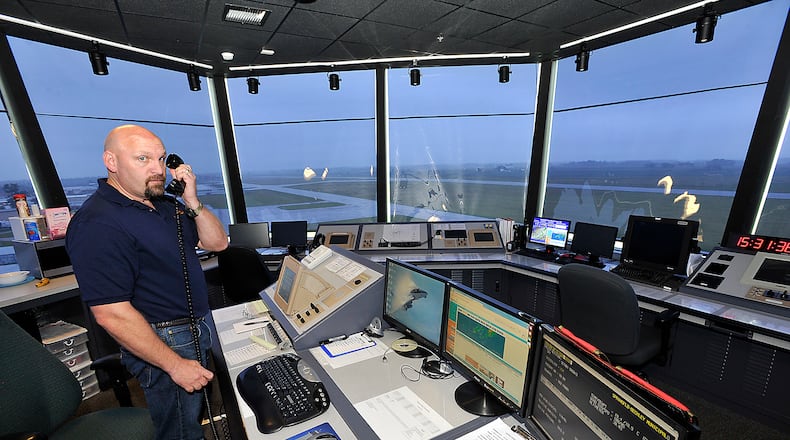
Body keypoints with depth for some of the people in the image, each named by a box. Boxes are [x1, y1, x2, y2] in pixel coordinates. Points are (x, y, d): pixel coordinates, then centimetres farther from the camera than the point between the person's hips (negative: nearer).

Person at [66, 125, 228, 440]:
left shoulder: (165, 204, 4)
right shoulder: (98, 223, -22)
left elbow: (217, 243, 3)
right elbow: (111, 314, -25)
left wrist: (192, 203, -12)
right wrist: (176, 365, -21)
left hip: (194, 330, 8)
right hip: (162, 344, -8)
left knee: (197, 411, 27)